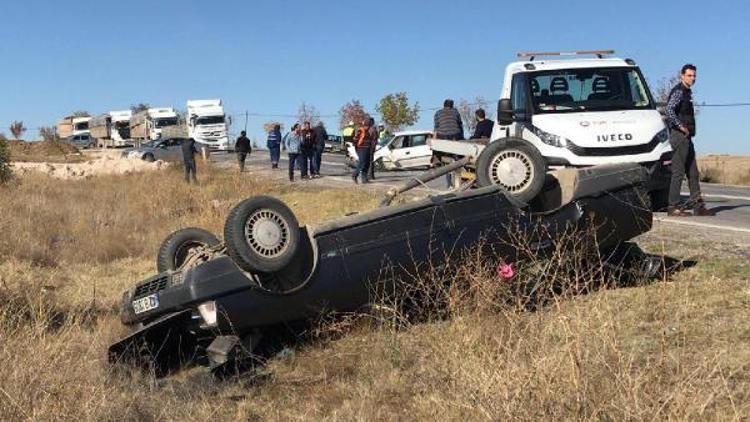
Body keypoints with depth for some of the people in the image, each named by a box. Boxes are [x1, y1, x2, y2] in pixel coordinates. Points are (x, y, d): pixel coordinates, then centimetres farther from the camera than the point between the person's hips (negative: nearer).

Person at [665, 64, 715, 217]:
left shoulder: (688, 92, 20)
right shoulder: (678, 91, -10)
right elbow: (669, 110, -27)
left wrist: (690, 130, 15)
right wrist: (681, 126, -22)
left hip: (687, 137, 10)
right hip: (679, 136, -10)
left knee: (693, 172, 10)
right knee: (678, 172, -8)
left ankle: (698, 206, 14)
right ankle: (673, 207, -5)